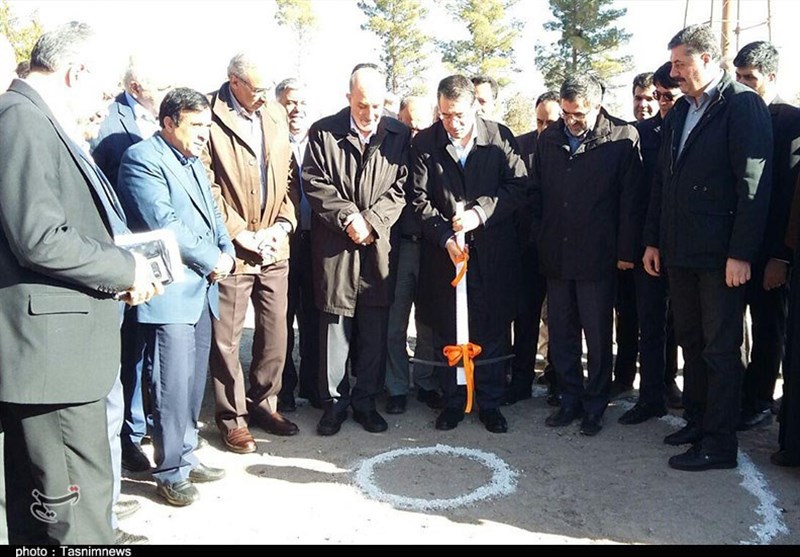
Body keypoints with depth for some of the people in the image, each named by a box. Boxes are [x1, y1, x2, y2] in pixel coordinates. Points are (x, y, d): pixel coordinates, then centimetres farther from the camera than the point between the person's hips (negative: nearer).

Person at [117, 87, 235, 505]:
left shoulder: (193, 161, 20)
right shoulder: (143, 158, -8)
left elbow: (212, 214, 21)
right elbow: (163, 223, -18)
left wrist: (226, 251, 2)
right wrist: (211, 259, -12)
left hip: (202, 288, 9)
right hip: (170, 293, -8)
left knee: (194, 382, 13)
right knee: (172, 386, -3)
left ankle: (186, 458, 26)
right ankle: (170, 473, 10)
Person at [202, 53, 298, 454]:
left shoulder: (275, 114, 10)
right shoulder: (212, 119, -10)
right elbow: (206, 187, -12)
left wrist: (283, 224, 0)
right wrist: (240, 234, -13)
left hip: (275, 248, 6)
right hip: (233, 249, -5)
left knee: (275, 332, 13)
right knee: (227, 339, 6)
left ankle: (263, 402, 31)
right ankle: (232, 416, 22)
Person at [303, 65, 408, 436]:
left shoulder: (399, 135, 6)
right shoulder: (323, 132, 3)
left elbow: (400, 187, 1)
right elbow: (314, 183, -2)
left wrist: (371, 221, -11)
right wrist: (349, 218, -12)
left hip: (380, 247, 1)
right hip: (335, 245, -1)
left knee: (375, 329, 8)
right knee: (335, 325, 4)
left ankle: (366, 401, 22)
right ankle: (334, 402, 18)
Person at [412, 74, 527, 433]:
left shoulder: (500, 137, -1)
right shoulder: (424, 143, 0)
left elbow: (518, 186, -4)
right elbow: (419, 199, -3)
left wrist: (481, 211, -17)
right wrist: (445, 236, -14)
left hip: (492, 252, 0)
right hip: (444, 252, 0)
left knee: (492, 332, 8)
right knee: (447, 333, 8)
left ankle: (490, 403, 23)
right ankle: (453, 401, 24)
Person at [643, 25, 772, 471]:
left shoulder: (743, 105, -8)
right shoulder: (680, 112, 15)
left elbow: (754, 184, -15)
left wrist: (741, 253, -19)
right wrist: (654, 240, 12)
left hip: (721, 254, -7)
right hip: (680, 251, 8)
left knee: (720, 349, 0)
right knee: (692, 342, 16)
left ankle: (719, 444, 9)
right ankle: (698, 422, 29)